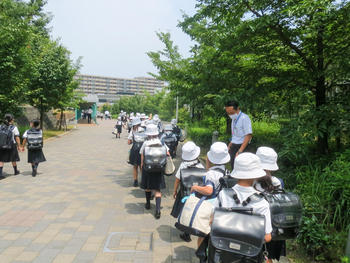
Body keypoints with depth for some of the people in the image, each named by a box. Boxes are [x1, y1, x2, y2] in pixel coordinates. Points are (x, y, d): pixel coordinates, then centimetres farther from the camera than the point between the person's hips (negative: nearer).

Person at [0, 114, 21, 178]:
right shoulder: (14, 128, -11)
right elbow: (17, 138, -12)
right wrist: (19, 146, -2)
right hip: (12, 146, -2)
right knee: (13, 159, 17)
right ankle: (15, 171, 33)